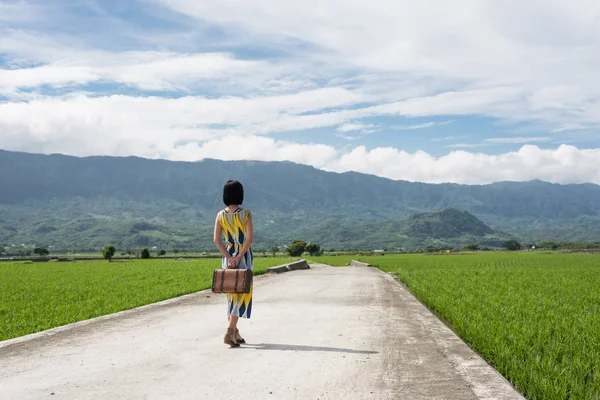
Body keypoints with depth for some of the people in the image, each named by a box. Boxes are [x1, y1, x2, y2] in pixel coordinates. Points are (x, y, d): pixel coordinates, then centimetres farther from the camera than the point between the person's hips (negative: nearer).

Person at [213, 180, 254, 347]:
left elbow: (217, 240, -6)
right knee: (241, 294, -1)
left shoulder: (220, 215, 0)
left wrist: (229, 258, -7)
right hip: (244, 257, -4)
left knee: (232, 294, 13)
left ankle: (235, 333, 18)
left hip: (228, 257, 4)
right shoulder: (246, 214, -8)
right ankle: (230, 332, -13)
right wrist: (239, 258, -14)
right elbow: (249, 238, -15)